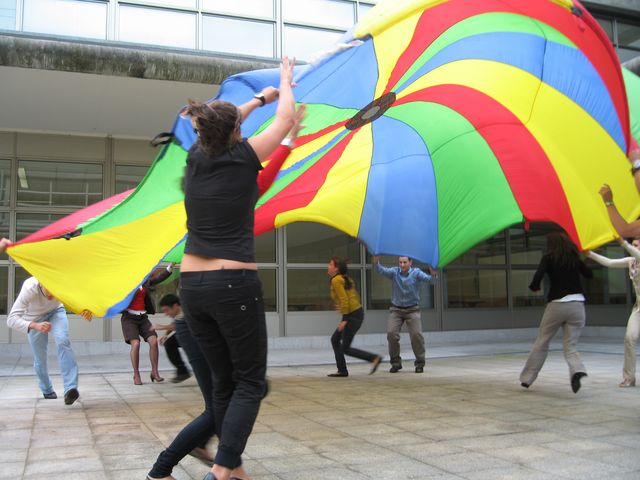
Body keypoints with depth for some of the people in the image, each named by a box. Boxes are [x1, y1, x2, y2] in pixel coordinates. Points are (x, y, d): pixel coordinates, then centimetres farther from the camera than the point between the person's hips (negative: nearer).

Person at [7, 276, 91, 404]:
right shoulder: (29, 289, -39)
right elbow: (11, 319, -42)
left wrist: (87, 310, -48)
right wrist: (35, 326, -59)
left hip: (56, 312, 1)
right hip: (34, 319, 0)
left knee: (63, 341, -27)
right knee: (40, 359, 6)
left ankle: (70, 389, -32)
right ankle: (47, 390, 36)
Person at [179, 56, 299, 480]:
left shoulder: (196, 157, 7)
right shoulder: (243, 157, -6)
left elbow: (222, 127, 28)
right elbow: (285, 120, 9)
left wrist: (260, 97, 40)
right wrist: (285, 83, 27)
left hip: (192, 285, 6)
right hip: (234, 285, -6)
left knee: (224, 381, 15)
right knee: (251, 382, 5)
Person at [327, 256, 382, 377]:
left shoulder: (336, 280, -13)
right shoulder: (345, 279, 15)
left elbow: (344, 299, -20)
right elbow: (355, 296, 17)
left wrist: (345, 319, -19)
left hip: (353, 315, -10)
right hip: (357, 312, 10)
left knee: (345, 348, -2)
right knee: (335, 339, 15)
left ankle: (374, 358, -5)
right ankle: (342, 370, 19)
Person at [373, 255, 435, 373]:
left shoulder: (416, 273, -7)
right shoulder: (394, 272, -4)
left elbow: (427, 279, -23)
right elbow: (382, 271, -20)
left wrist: (433, 274, -46)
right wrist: (376, 263, -42)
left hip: (412, 310, -1)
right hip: (396, 309, 1)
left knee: (416, 334, -11)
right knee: (391, 333, -10)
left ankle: (420, 363, 7)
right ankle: (396, 362, 8)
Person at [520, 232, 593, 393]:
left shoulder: (549, 258, -1)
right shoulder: (575, 258, 10)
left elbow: (538, 276, -17)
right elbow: (589, 275, 24)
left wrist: (534, 287, 3)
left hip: (557, 304, -2)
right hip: (577, 304, 3)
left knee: (541, 343, 11)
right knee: (570, 345, 5)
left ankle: (527, 378, 18)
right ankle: (577, 370, -26)